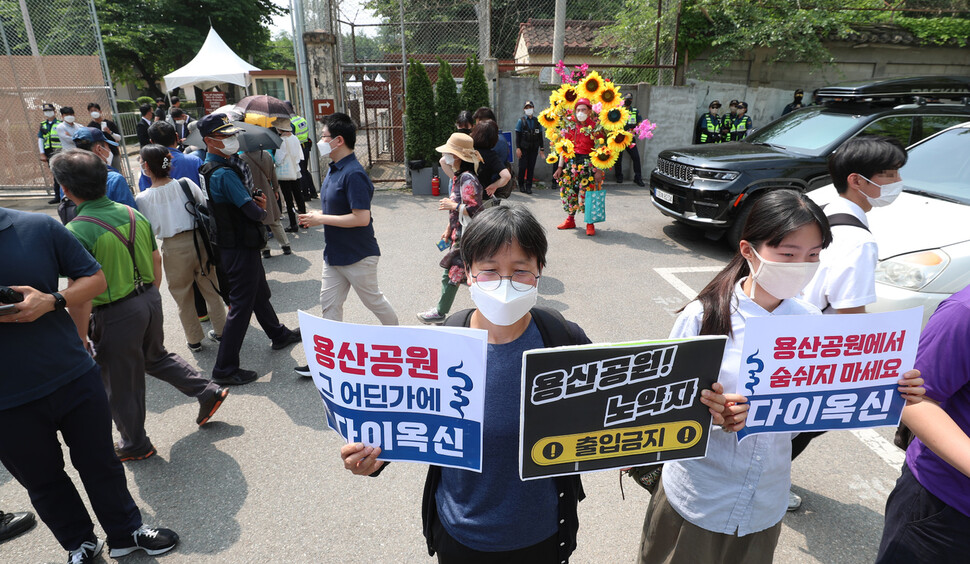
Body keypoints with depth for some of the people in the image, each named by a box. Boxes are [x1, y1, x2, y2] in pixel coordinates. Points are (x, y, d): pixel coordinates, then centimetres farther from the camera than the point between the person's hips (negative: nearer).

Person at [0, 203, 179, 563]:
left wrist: (52, 300, -18)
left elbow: (95, 279, 1)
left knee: (100, 462, 16)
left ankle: (126, 533, 37)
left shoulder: (39, 227, -7)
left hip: (74, 379, 0)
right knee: (43, 481, 19)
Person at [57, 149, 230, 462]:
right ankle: (208, 391, 28)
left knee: (122, 385, 13)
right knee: (156, 356, 30)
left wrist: (80, 339, -10)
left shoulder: (76, 232, -21)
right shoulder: (133, 214, -1)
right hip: (150, 299, 6)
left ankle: (135, 445, 32)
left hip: (115, 314, -6)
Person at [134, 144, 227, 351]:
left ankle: (194, 340, 27)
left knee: (183, 296, 15)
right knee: (210, 288, 17)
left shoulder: (143, 198, -10)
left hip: (174, 249, -2)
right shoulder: (186, 184, -6)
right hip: (199, 239, 2)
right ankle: (220, 331, 28)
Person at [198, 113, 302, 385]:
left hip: (231, 243, 10)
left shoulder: (208, 169, 9)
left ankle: (279, 335, 45)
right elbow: (253, 211, -24)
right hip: (240, 248, -10)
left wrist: (254, 200, -4)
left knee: (260, 294, 25)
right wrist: (262, 209, -1)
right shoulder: (224, 173, -23)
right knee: (241, 305, -3)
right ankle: (224, 369, 5)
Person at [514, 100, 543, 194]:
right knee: (522, 167, -4)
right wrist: (518, 148, -9)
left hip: (534, 149, 2)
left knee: (531, 167, 2)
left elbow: (540, 136, 13)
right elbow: (517, 135, 0)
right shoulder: (521, 121, 3)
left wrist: (541, 149, 8)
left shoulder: (537, 121, 10)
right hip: (523, 148, -2)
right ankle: (521, 185, 10)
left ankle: (528, 186, 8)